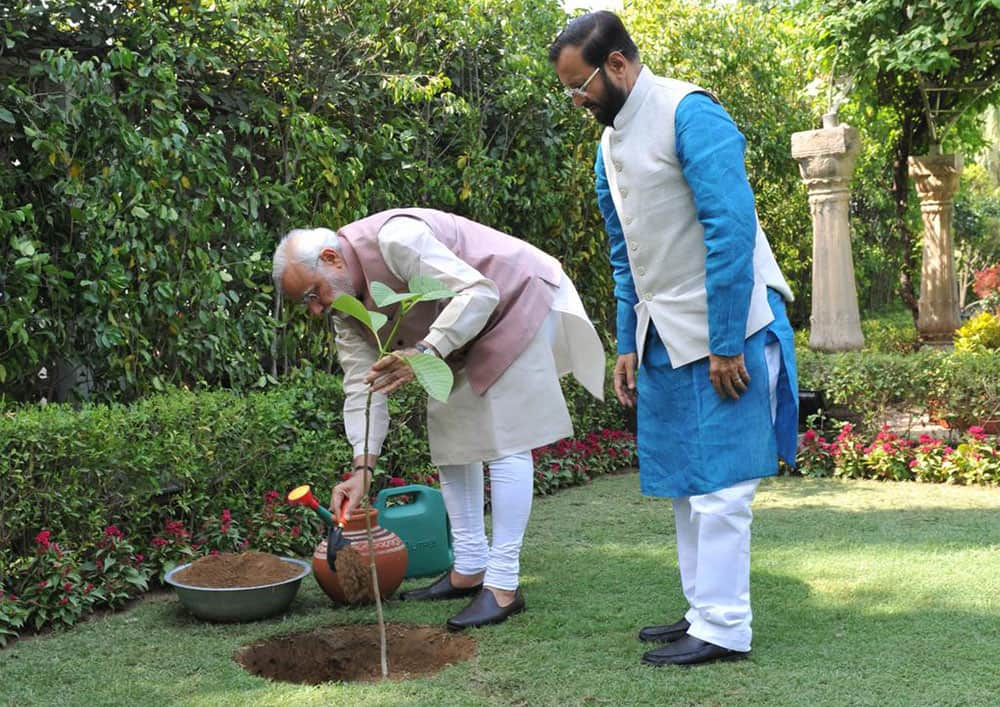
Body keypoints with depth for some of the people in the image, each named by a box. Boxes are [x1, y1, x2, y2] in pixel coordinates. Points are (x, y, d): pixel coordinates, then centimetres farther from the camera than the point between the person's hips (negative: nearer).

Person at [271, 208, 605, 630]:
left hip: (515, 301, -9)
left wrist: (425, 352, -47)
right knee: (450, 437, 9)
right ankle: (469, 570, 17)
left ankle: (503, 585, -11)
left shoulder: (394, 239, -31)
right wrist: (362, 467, -14)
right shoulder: (347, 308, -3)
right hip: (461, 339, 9)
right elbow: (362, 385, -5)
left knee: (505, 441, -13)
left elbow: (479, 292, -36)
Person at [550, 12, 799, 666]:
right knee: (686, 482, 12)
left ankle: (724, 630, 5)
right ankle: (703, 611, 22)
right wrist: (628, 344, 14)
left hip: (723, 335, -8)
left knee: (718, 482, -4)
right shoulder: (610, 143, 11)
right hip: (665, 337, 8)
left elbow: (732, 226, -20)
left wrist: (726, 343, -20)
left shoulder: (689, 114, -14)